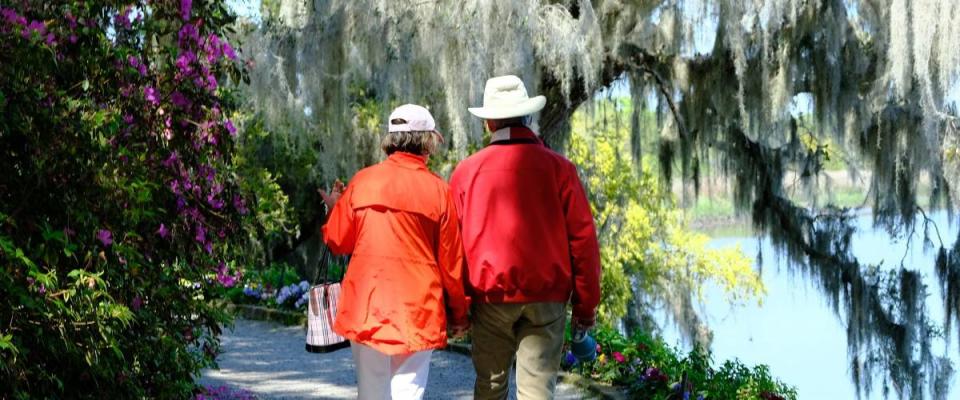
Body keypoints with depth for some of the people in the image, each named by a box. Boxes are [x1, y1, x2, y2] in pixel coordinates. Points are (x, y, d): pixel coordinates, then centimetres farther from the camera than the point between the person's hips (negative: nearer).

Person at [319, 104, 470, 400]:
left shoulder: (363, 181, 0)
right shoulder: (438, 190, -5)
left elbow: (338, 241, 5)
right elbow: (451, 260, -3)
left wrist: (335, 207, 26)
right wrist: (459, 313, 9)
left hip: (365, 304, 2)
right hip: (417, 307, -2)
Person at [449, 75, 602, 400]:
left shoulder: (466, 172, 0)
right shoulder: (558, 168, -3)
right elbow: (582, 239, -3)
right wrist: (586, 306, 5)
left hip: (490, 296, 1)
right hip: (546, 298, -1)